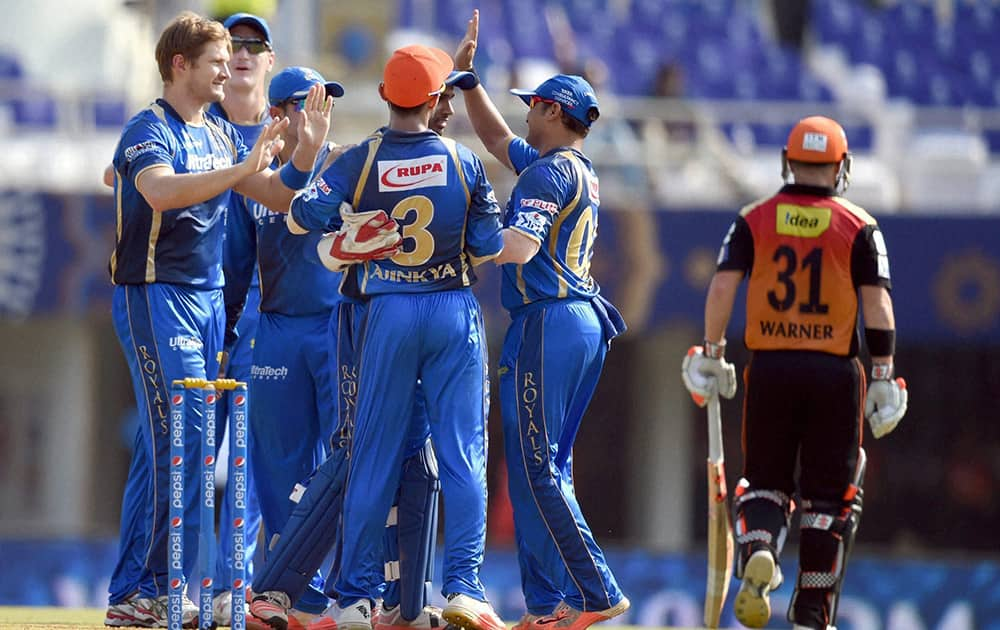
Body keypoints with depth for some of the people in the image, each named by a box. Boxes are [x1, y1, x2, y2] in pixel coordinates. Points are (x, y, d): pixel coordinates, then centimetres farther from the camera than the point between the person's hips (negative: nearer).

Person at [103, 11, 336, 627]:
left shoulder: (222, 135, 14)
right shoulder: (150, 130, -11)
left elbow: (277, 196, 14)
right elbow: (161, 190, -31)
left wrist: (306, 151, -3)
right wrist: (242, 169, -36)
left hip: (209, 298, 8)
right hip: (156, 297, -8)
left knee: (160, 447, 8)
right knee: (186, 437, -13)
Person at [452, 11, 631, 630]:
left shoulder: (547, 172, -10)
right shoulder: (584, 172, 20)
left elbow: (520, 248, -24)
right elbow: (498, 139, 33)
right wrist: (467, 75, 30)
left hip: (547, 323, -10)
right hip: (586, 323, 10)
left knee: (536, 469, -10)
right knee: (549, 470, 11)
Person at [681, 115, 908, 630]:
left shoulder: (754, 220, 5)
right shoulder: (859, 227, 2)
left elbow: (722, 286, -4)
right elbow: (878, 304, -5)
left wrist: (711, 353, 2)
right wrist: (882, 376, -3)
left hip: (769, 369, 1)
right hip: (835, 372, -1)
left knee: (766, 482, 13)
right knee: (829, 493, 8)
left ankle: (756, 549, -20)